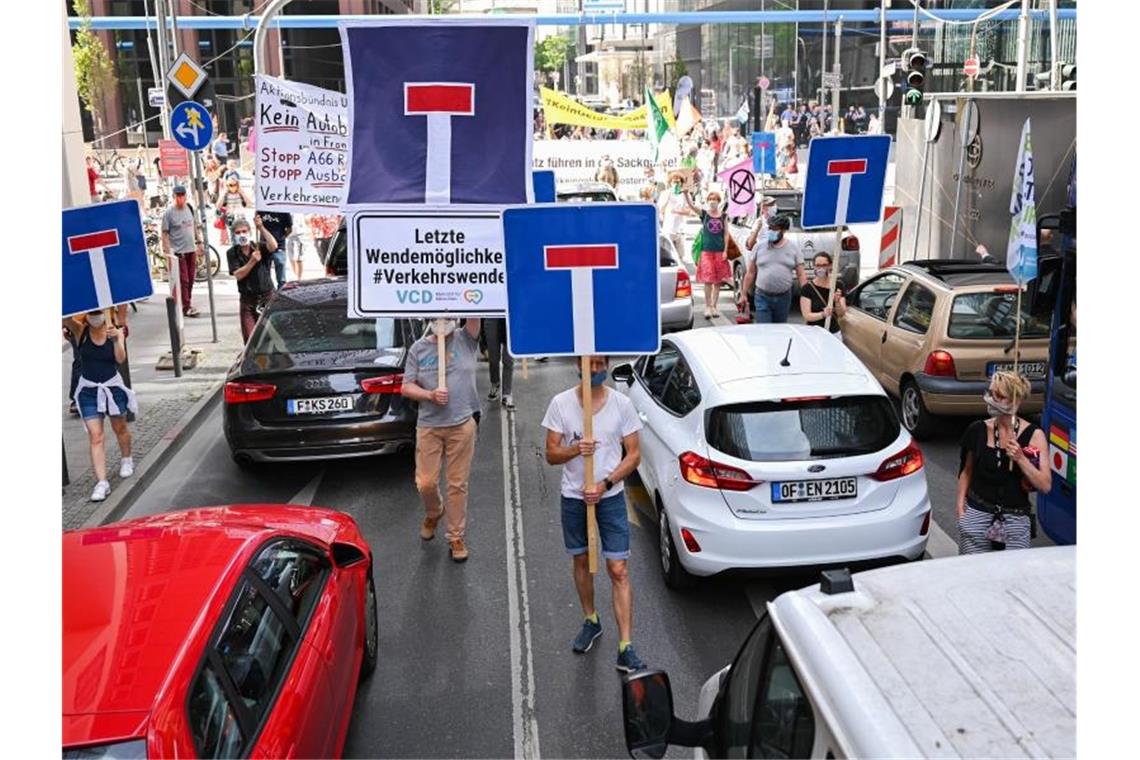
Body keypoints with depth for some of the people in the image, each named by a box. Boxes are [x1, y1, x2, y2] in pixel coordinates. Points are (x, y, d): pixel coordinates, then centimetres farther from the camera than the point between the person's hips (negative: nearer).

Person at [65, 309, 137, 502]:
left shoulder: (116, 332, -7)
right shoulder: (81, 331, -7)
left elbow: (120, 359, -18)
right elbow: (65, 319, -23)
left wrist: (117, 339, -32)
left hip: (113, 387, 1)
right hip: (88, 390, -1)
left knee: (120, 429, 20)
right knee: (95, 436, -7)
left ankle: (126, 460, 46)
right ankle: (102, 482, -9)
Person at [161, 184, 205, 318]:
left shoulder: (189, 208, 7)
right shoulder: (169, 213, -10)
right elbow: (164, 233, -10)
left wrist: (198, 243, 18)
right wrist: (167, 251, -16)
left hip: (191, 250, 6)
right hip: (178, 252, -6)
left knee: (191, 279, 11)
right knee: (183, 280, -5)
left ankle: (187, 302, 23)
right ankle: (186, 307, -1)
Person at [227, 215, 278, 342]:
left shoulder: (260, 247, -2)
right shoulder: (232, 253, 1)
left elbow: (273, 246, -25)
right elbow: (238, 275, -11)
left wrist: (261, 228, -31)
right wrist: (253, 261, -22)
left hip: (267, 297, -1)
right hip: (247, 300, 1)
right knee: (250, 339, -4)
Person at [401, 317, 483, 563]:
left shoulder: (466, 339, 2)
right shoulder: (418, 348, 4)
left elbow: (474, 317, -16)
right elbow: (406, 387, 3)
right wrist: (430, 395, -13)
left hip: (462, 424, -1)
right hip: (428, 425, 1)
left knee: (457, 484, 5)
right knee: (425, 482, 4)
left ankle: (456, 537, 20)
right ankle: (433, 513, 37)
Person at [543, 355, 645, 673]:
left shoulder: (622, 404, -8)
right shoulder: (561, 403, -7)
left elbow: (634, 454, -5)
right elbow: (551, 454, -4)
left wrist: (604, 485, -17)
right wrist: (575, 449, -26)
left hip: (611, 496, -1)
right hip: (574, 497, 2)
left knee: (619, 571, -4)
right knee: (581, 561, 18)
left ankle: (626, 649, 1)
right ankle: (591, 622, 41)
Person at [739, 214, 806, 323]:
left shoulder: (793, 248, 3)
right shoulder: (759, 247, 1)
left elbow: (801, 275, 4)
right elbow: (750, 273, 5)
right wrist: (743, 295, 4)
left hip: (783, 298, 1)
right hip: (762, 297, -1)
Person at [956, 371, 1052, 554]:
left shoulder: (1034, 435, -4)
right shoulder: (978, 430, 0)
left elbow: (1045, 485, -8)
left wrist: (1021, 459, -19)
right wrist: (961, 504, 4)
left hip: (1016, 518, -1)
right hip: (977, 514, 1)